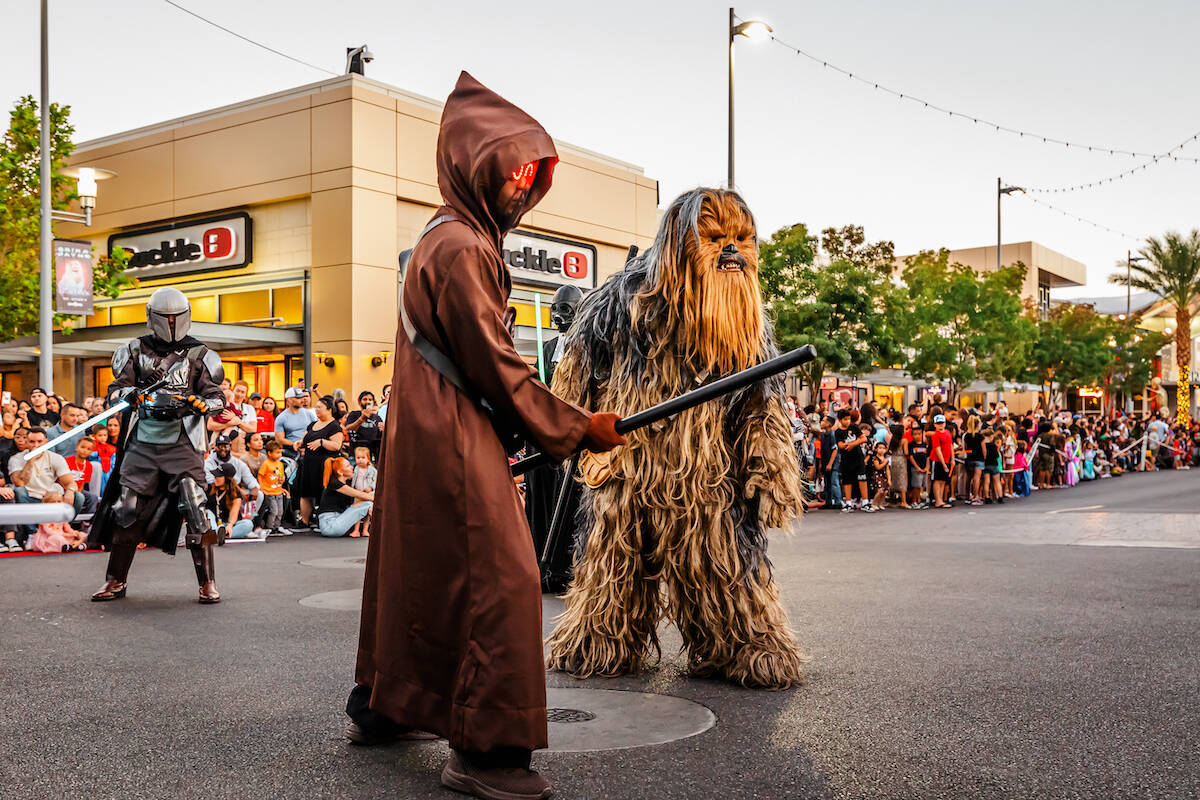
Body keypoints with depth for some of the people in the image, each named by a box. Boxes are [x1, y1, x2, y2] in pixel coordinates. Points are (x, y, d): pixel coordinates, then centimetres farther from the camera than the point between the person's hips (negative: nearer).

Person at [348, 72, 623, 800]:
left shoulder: (448, 239, 17)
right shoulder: (461, 248, -16)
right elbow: (495, 364, -17)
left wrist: (558, 424, 17)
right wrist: (578, 429, -10)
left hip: (423, 440, 11)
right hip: (454, 445, -11)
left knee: (416, 571, 18)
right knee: (498, 582, -8)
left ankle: (382, 708, 31)